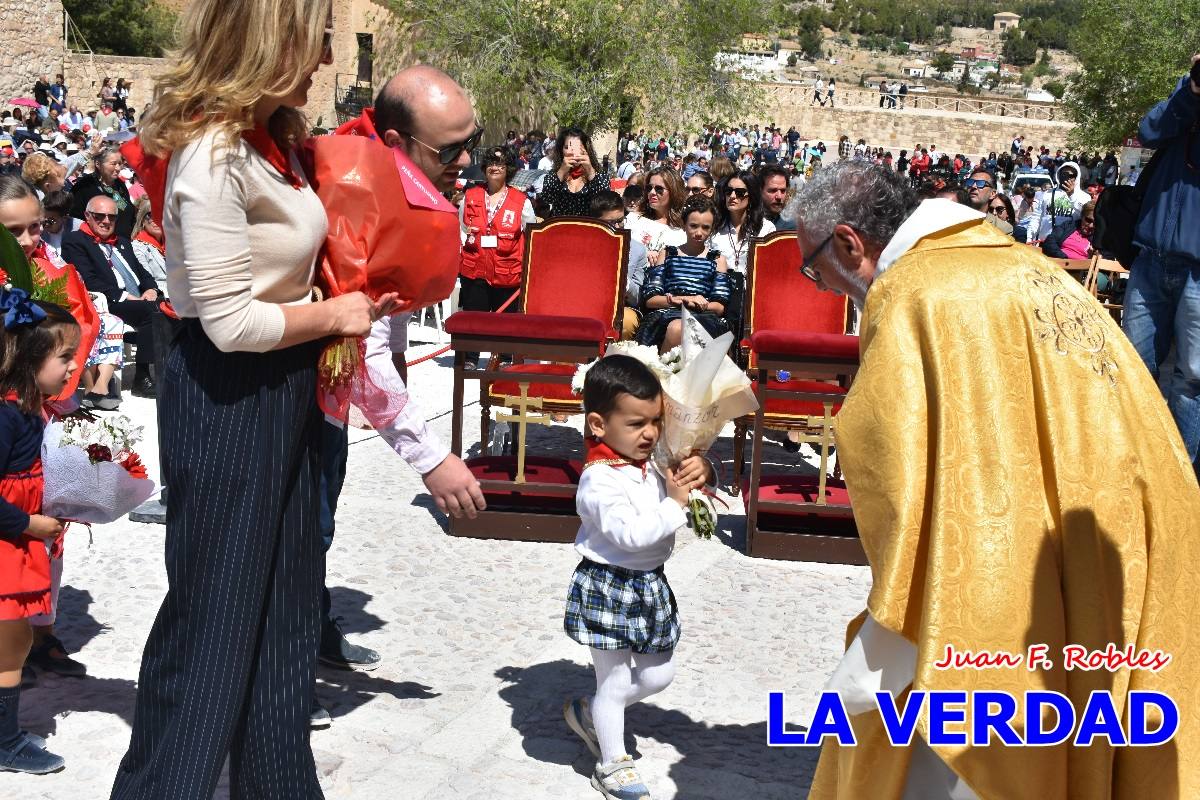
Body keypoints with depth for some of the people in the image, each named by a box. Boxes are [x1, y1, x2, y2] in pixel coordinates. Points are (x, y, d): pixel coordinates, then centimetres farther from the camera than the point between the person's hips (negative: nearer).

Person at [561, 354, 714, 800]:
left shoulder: (651, 465, 2)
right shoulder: (600, 481, -22)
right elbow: (631, 534, -30)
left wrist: (700, 472, -9)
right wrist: (675, 504, -26)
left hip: (649, 586, 8)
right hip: (607, 589, -8)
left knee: (658, 675, 17)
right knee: (615, 681, 6)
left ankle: (590, 714, 38)